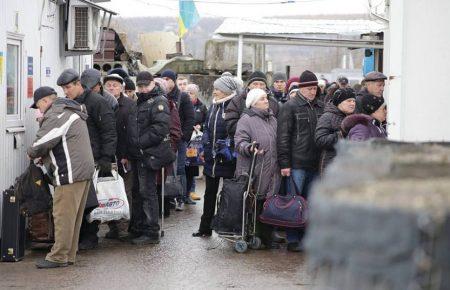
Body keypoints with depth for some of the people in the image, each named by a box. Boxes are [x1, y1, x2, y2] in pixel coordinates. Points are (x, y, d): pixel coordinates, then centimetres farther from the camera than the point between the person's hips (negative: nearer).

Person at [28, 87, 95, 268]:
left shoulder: (55, 115, -12)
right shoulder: (71, 112, 23)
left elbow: (41, 143, -17)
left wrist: (31, 153, 5)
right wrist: (44, 156, 16)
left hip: (70, 173, -10)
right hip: (84, 170, 10)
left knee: (63, 216, -6)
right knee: (74, 217, 13)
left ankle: (58, 257, -3)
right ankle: (69, 255, 18)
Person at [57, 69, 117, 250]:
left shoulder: (96, 102, -7)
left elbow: (109, 132, -10)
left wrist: (106, 158, -15)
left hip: (93, 160, -7)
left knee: (90, 200, -3)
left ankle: (90, 237, 6)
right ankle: (78, 235, 13)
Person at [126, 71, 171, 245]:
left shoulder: (159, 101, -8)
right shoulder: (139, 102, 20)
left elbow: (161, 127, -21)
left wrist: (141, 143, -19)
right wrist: (130, 149, 12)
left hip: (148, 155, -9)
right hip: (136, 155, 9)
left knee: (147, 192, -7)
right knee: (137, 192, 13)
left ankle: (151, 232, -3)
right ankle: (137, 229, 22)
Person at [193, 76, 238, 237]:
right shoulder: (213, 106, 13)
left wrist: (227, 145, -19)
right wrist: (206, 143, 7)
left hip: (227, 158, -7)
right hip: (212, 157, 7)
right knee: (210, 193, 12)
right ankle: (205, 227, 18)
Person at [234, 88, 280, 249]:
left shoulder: (272, 119, 19)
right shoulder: (246, 119, -4)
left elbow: (277, 142, 26)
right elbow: (239, 141, -12)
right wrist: (250, 148, -31)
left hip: (271, 172, 7)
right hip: (253, 171, -6)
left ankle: (266, 237, 14)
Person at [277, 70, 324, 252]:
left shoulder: (320, 107, 14)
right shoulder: (290, 107, -3)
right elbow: (283, 136, -7)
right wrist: (284, 163, -12)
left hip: (315, 164, 5)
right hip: (296, 164, -5)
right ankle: (293, 240, 1)